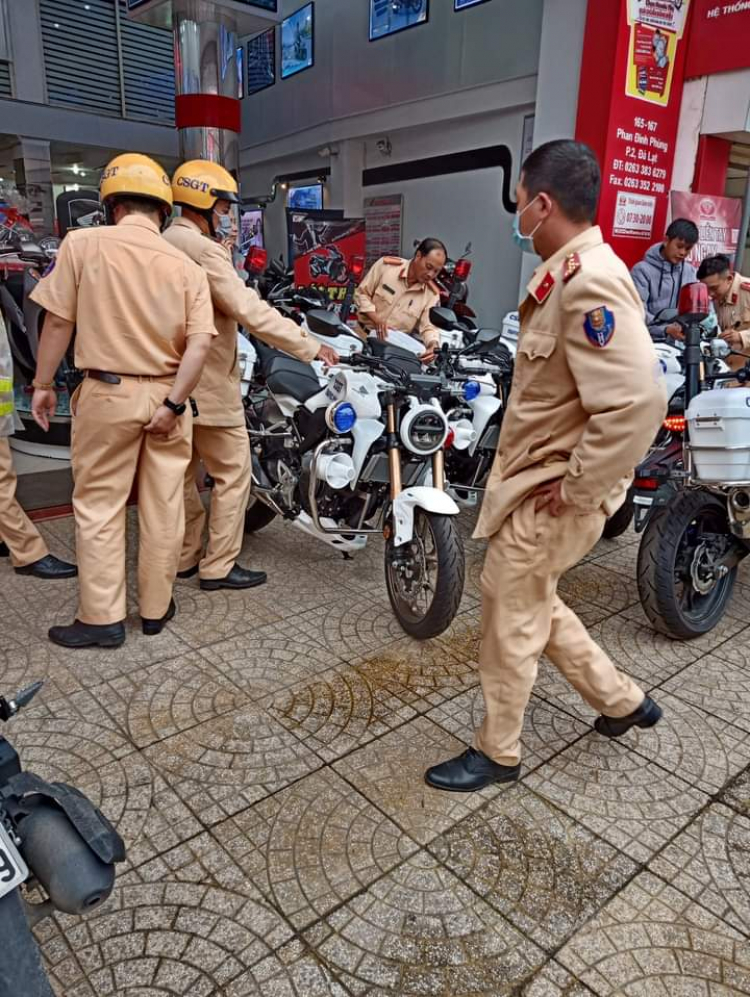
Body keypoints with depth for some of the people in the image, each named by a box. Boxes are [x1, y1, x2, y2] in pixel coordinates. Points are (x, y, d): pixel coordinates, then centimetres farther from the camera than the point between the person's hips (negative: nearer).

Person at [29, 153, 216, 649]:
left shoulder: (83, 243, -5)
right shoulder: (186, 265, 0)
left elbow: (58, 321, -4)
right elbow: (200, 343, -10)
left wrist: (43, 384, 6)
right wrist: (173, 403, -8)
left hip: (108, 392, -2)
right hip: (166, 394, 3)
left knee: (99, 506, 8)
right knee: (164, 505, 10)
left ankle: (102, 618, 13)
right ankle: (157, 607, 22)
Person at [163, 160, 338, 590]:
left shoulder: (164, 244, 14)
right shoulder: (203, 249, -16)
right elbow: (249, 310, -23)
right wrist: (310, 345, -21)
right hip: (207, 381, -10)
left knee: (183, 472, 15)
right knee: (233, 472, 0)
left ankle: (184, 556, 26)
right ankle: (219, 566, 6)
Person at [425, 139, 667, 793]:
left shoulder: (590, 281, -23)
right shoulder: (569, 273, 10)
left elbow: (637, 403, -33)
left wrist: (575, 487, -24)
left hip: (551, 490, -10)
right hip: (536, 471, 10)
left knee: (511, 609, 4)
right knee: (531, 599, 22)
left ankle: (498, 752, 26)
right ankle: (622, 701, 39)